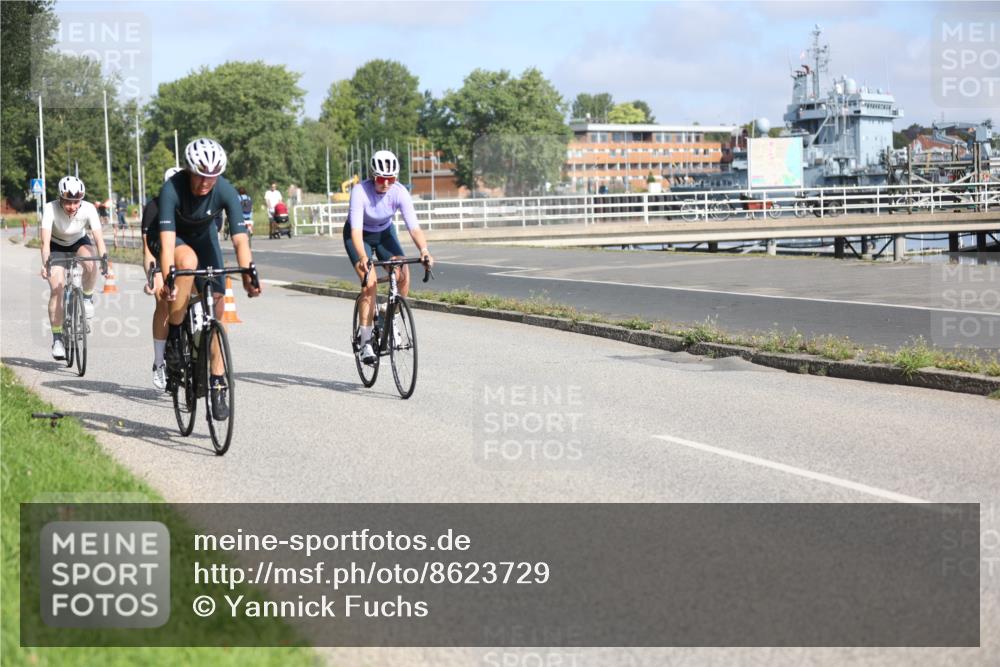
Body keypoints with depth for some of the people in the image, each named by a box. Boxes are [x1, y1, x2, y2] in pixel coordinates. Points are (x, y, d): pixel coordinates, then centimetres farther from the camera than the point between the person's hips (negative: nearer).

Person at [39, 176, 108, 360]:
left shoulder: (88, 209, -28)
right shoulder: (50, 209, -31)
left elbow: (99, 237, -35)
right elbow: (45, 240, -39)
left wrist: (104, 258, -53)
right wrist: (45, 263, -55)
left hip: (79, 242, 1)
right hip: (57, 246, -1)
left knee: (90, 263, -34)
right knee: (57, 289, -16)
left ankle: (87, 298, -5)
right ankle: (57, 339, -6)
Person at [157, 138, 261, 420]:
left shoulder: (226, 192, -28)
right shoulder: (172, 189, -34)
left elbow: (240, 238, -33)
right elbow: (167, 239, -42)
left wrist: (248, 275, -48)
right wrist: (167, 278, -55)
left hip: (204, 237, 3)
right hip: (175, 238, -2)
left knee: (216, 308, -7)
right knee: (188, 261, -37)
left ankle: (218, 383, 2)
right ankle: (173, 338, -21)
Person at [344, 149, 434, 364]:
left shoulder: (400, 192, -24)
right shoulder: (360, 191, -32)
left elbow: (414, 227, -30)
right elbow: (356, 230, -40)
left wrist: (424, 250, -49)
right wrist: (363, 257, -56)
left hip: (385, 232, 3)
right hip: (359, 235, -3)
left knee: (403, 274, -21)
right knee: (369, 283, -22)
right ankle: (366, 342, -14)